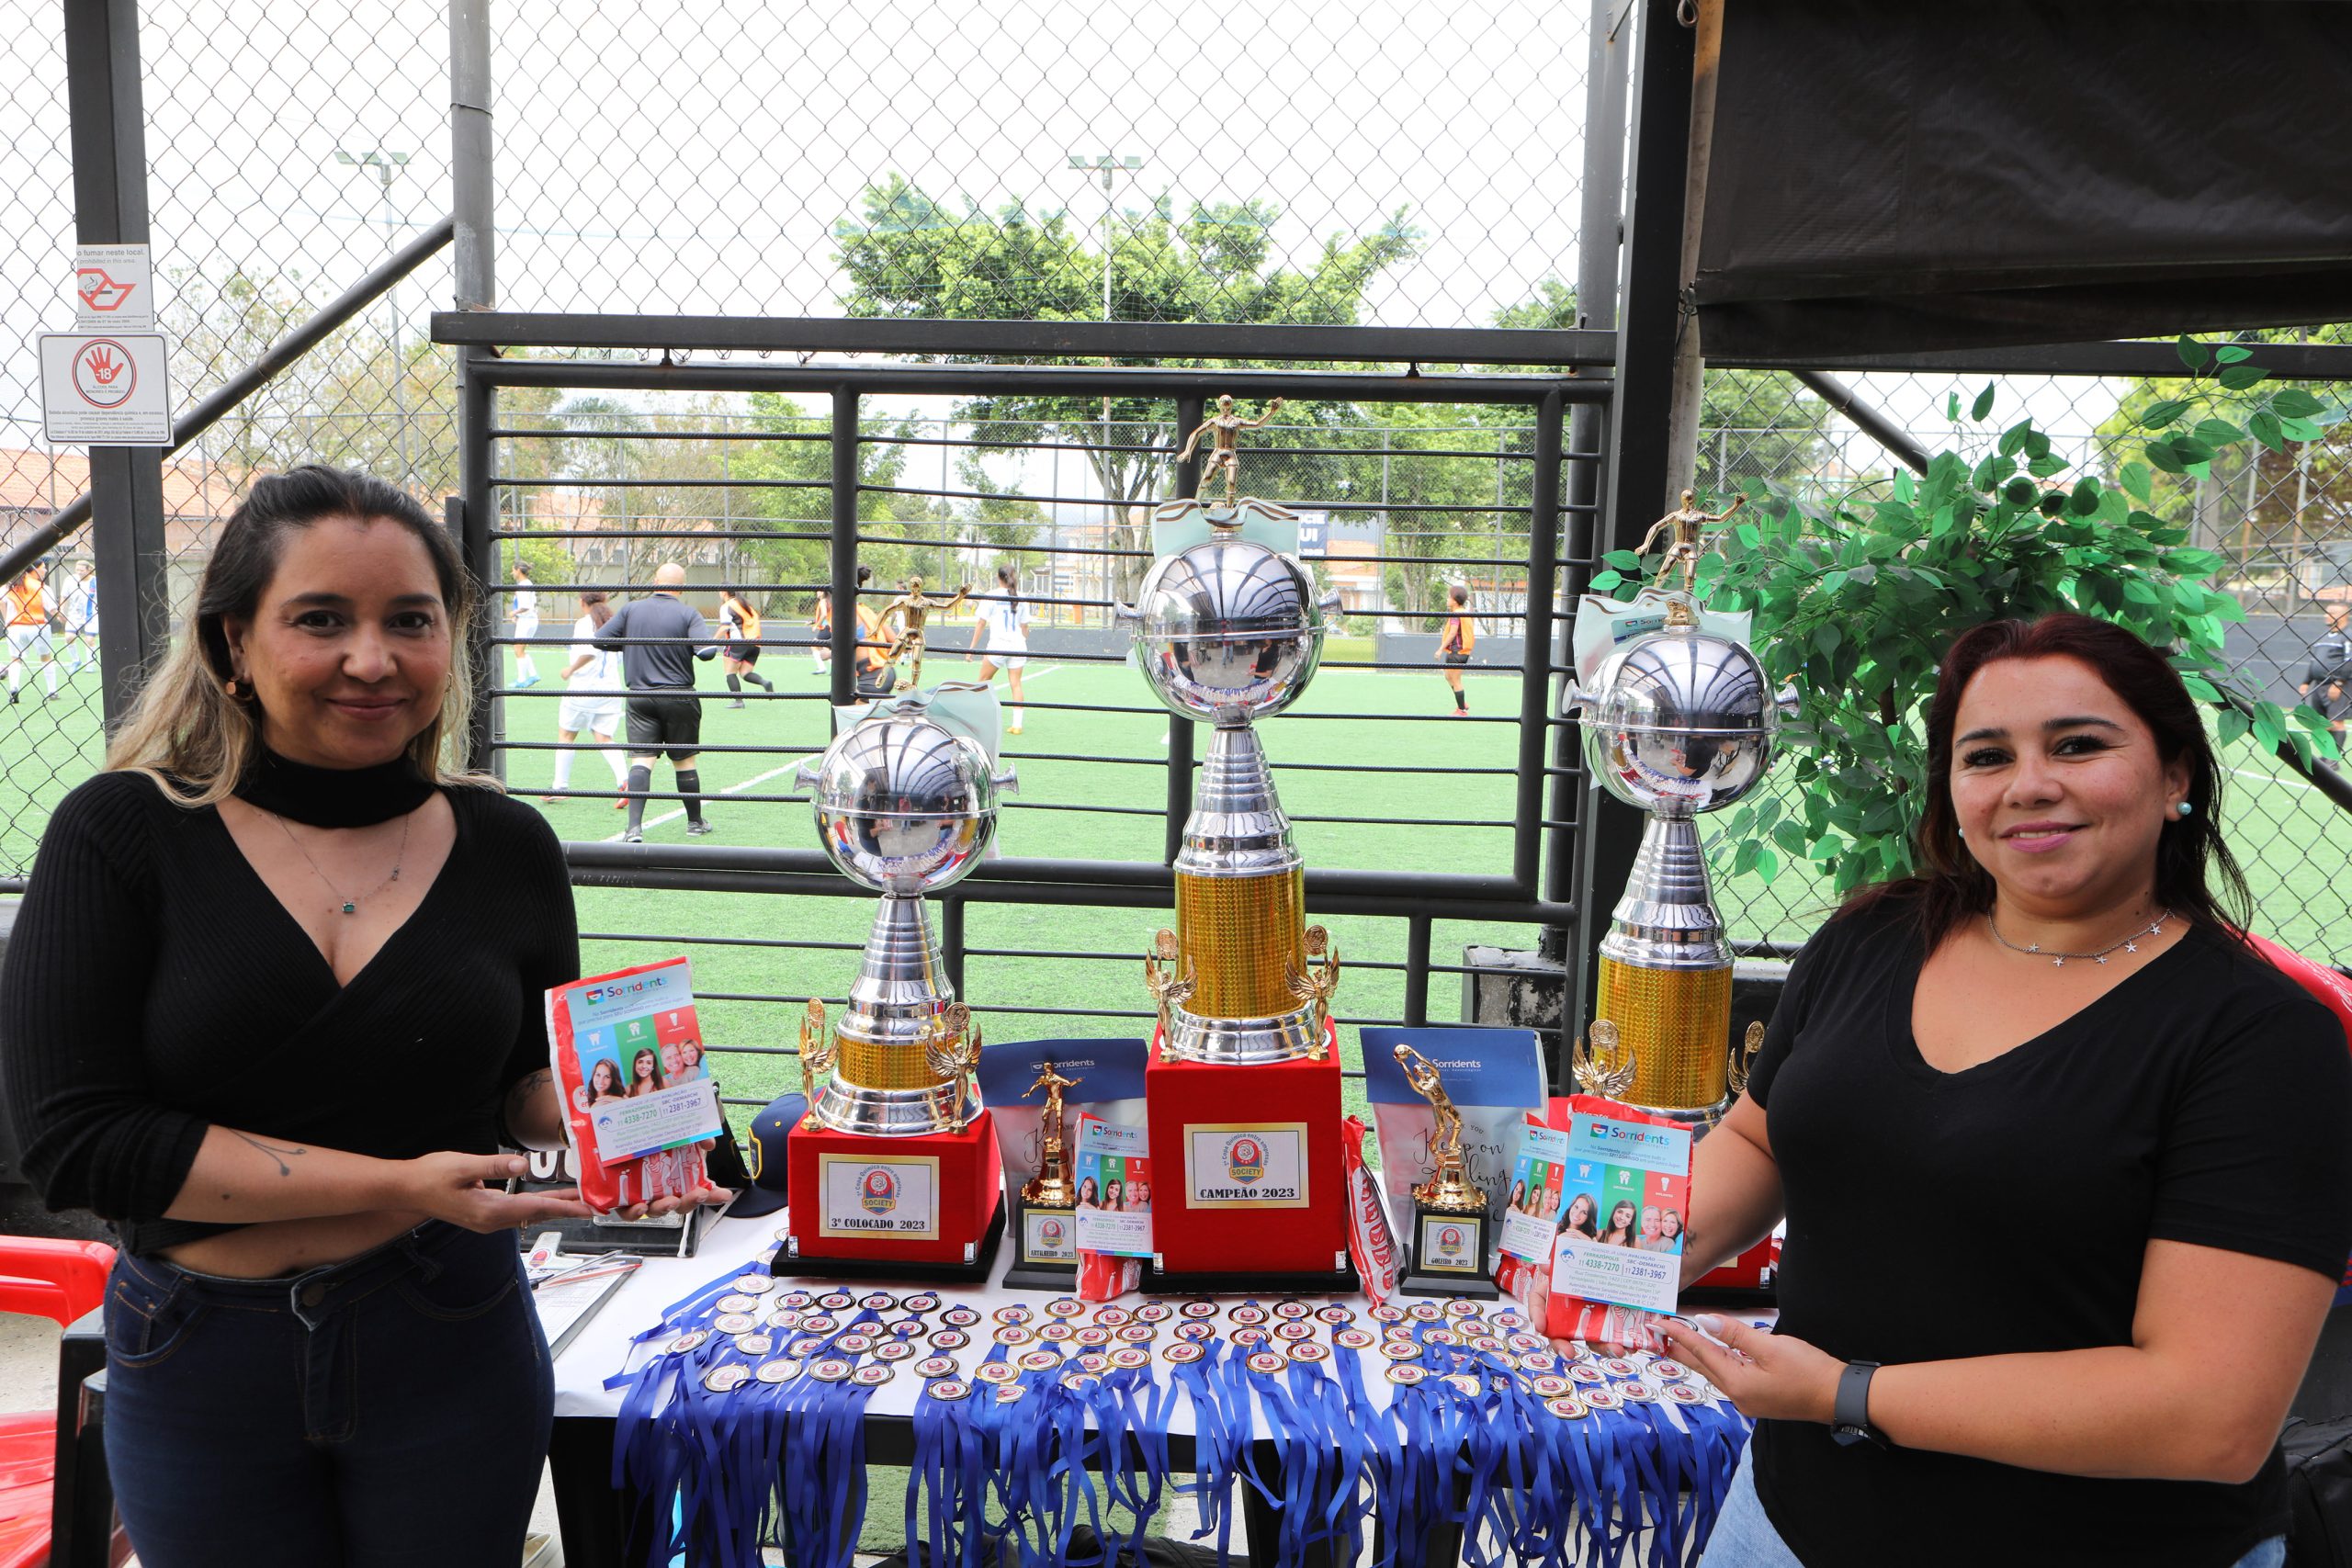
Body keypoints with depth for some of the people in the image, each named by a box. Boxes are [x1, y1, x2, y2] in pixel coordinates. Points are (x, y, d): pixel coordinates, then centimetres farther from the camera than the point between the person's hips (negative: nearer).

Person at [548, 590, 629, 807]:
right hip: (611, 687, 5)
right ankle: (624, 781, -19)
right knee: (603, 739, 3)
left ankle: (559, 787, 15)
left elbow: (589, 651, -23)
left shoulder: (584, 623, -8)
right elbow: (620, 657, 12)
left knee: (566, 735, 10)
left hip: (584, 687, -5)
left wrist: (571, 668, -10)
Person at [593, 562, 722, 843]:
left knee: (641, 760, -3)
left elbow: (598, 640, 2)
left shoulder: (631, 609, 1)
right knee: (685, 760, 12)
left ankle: (635, 826, -17)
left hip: (640, 697, 1)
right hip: (679, 698, -1)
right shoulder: (688, 613, -7)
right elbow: (707, 650, -18)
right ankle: (695, 822, 25)